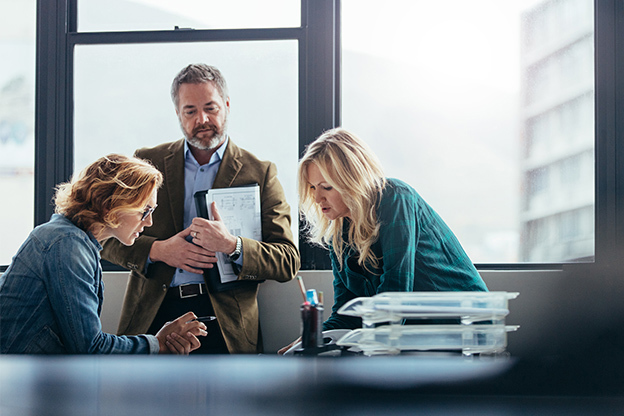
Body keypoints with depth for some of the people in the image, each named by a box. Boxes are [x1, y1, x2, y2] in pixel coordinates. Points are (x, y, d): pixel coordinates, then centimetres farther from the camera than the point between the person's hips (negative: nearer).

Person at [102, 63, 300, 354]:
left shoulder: (260, 174, 8)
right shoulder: (148, 162, 14)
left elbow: (288, 262, 3)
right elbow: (107, 237, 12)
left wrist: (232, 245, -15)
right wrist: (158, 250, -7)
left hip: (223, 325, -1)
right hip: (153, 317, 1)